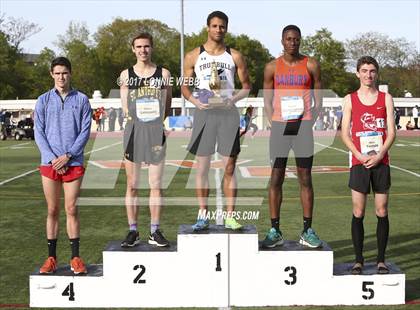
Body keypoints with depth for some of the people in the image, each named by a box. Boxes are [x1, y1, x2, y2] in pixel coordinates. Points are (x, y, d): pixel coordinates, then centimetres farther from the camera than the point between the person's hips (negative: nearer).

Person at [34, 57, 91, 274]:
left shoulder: (81, 99, 5)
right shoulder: (43, 101, 7)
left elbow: (85, 131, 0)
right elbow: (39, 133, 3)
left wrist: (68, 156, -10)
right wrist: (53, 158, -9)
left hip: (74, 163, -1)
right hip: (49, 163, 1)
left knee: (71, 210, 0)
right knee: (53, 210, 6)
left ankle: (75, 258, 7)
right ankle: (51, 258, 12)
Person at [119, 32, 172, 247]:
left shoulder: (163, 74, 8)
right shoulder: (126, 75, 9)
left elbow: (167, 106, 10)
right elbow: (125, 109, 10)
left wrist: (154, 121, -1)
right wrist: (138, 119, -1)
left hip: (156, 132, 0)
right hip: (133, 132, 1)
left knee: (156, 185, 1)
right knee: (132, 185, 2)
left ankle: (155, 232, 9)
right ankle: (133, 231, 9)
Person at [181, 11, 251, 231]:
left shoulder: (235, 56, 7)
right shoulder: (193, 56, 6)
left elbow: (247, 86, 11)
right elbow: (184, 86, 9)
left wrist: (233, 99, -9)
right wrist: (194, 101, -11)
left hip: (228, 113, 0)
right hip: (204, 112, 0)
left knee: (229, 168, 1)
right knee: (202, 167, 2)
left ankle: (230, 216, 7)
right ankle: (202, 215, 10)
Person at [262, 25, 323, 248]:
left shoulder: (311, 65, 6)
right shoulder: (272, 67, 7)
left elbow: (318, 100, 8)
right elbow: (267, 101, 10)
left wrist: (308, 124, -3)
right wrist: (275, 125, -3)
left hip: (303, 125, 0)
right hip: (279, 125, 0)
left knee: (305, 179, 2)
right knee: (276, 178, 0)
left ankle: (307, 231, 8)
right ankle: (275, 231, 6)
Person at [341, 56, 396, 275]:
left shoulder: (386, 98, 8)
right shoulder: (350, 99, 6)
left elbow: (391, 132, 3)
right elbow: (345, 134, 3)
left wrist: (379, 155, -11)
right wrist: (360, 156, -10)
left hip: (381, 162, 1)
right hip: (359, 162, -1)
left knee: (382, 212, 3)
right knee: (358, 213, -1)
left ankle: (381, 260, 11)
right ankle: (358, 260, 7)